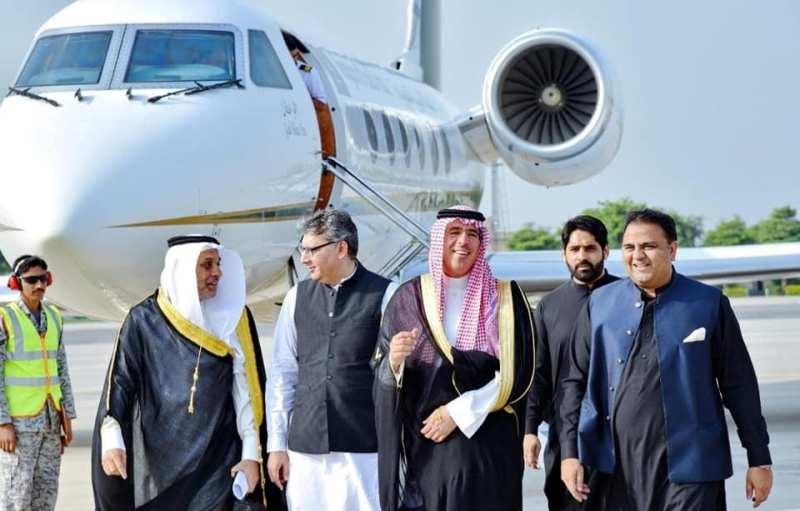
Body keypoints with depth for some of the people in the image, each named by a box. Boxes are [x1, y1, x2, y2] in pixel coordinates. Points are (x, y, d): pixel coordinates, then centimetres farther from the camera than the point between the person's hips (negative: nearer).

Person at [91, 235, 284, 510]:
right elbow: (119, 382, -5)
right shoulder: (144, 320, 0)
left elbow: (246, 390, 2)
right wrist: (112, 441, -20)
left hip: (219, 460, 0)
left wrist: (252, 454, -5)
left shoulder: (233, 318, 3)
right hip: (159, 461, 0)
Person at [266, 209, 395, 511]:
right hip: (305, 449, 3)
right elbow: (282, 373, 11)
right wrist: (277, 444, 9)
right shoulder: (297, 297, 10)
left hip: (365, 449, -3)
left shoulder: (384, 296, -2)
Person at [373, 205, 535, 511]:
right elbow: (381, 375, 7)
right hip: (422, 448, 1)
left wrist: (459, 412, -10)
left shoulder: (505, 298, 2)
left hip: (486, 447, -1)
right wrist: (394, 361, -16)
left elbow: (517, 374, -3)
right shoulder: (409, 298, 6)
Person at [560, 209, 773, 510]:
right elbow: (576, 381, 12)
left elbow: (739, 386, 3)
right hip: (621, 470, 2)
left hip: (689, 472, -2)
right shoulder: (599, 304, 7)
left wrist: (759, 459, 3)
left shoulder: (709, 304, 1)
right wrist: (569, 452, 5)